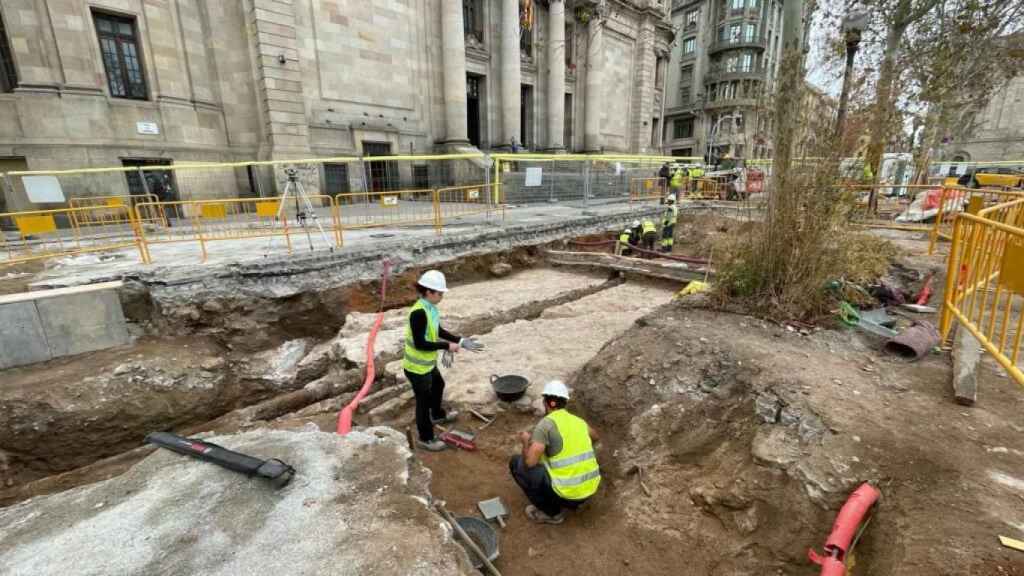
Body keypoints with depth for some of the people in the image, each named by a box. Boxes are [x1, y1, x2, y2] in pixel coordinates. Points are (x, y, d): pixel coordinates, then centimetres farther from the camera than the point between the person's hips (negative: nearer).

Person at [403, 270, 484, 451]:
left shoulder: (431, 307, -3)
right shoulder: (419, 313, -31)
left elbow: (438, 332, 8)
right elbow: (420, 343, -31)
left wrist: (460, 341, 1)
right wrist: (446, 346, -24)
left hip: (427, 363, 9)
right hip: (417, 367, -9)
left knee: (438, 385, 31)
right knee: (424, 400, 9)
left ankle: (437, 415, 60)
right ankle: (426, 439, 31)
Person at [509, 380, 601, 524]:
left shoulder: (545, 423, -13)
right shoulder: (578, 421, 9)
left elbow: (529, 461, -19)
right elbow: (594, 437, 32)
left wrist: (525, 441, 1)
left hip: (566, 492, -7)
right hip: (589, 489, 8)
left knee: (516, 463, 5)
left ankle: (550, 512, 9)